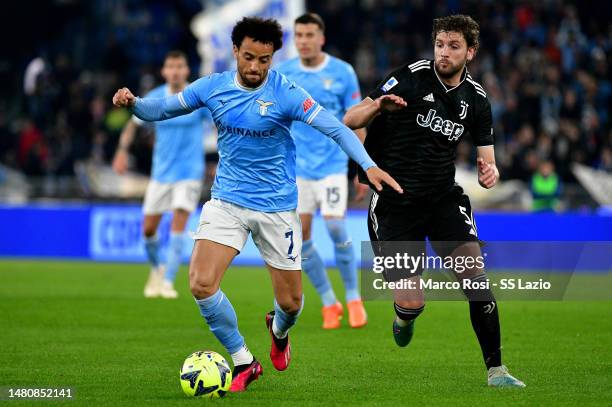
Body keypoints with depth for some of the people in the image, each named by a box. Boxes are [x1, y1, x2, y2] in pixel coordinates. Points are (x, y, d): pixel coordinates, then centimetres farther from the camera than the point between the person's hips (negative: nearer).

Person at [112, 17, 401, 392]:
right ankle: (243, 363, 2)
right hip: (227, 201, 2)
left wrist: (368, 165, -32)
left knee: (290, 302, 4)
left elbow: (336, 128, -18)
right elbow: (161, 109, 4)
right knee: (201, 284, -18)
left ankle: (279, 330, 45)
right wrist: (133, 102, -17)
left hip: (277, 206, -2)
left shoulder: (285, 93, -15)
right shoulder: (213, 87, -4)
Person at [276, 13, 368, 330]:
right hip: (297, 168, 3)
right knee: (300, 237, -3)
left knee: (335, 229, -15)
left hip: (332, 164, -3)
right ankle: (329, 303, 12)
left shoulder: (342, 73, -4)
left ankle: (353, 298, 5)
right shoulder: (283, 74, 1)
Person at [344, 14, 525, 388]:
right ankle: (404, 316, 33)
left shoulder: (476, 98, 3)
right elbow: (350, 120, -13)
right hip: (393, 199, -3)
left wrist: (489, 172, -16)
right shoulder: (411, 78, -10)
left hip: (443, 196, 3)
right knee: (412, 304, -7)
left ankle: (496, 370, -8)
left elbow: (487, 160, 9)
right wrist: (378, 106, -35)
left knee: (474, 271, -17)